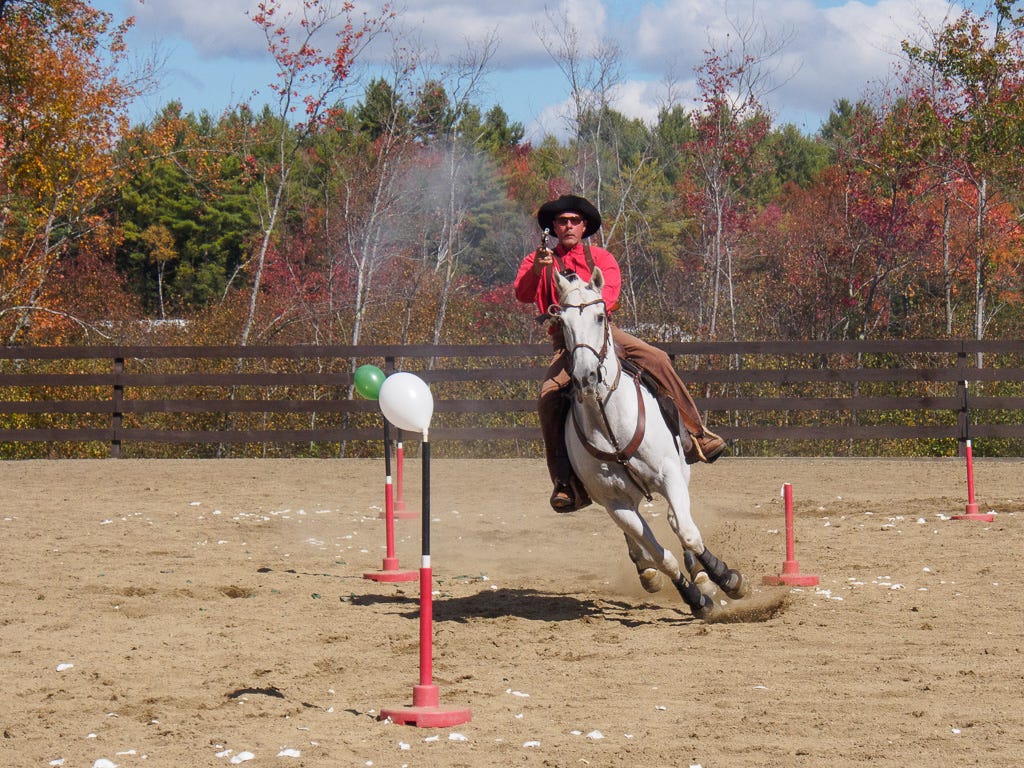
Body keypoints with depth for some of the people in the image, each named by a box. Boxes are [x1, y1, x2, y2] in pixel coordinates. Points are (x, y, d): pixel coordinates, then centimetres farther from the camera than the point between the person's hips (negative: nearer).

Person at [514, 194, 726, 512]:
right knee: (549, 399, -24)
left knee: (658, 360, -21)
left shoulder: (601, 258, 11)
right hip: (565, 341, -1)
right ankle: (566, 483, -20)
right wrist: (537, 268, -29)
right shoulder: (539, 261, 9)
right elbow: (523, 295, -8)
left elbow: (610, 292, -8)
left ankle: (695, 433, -12)